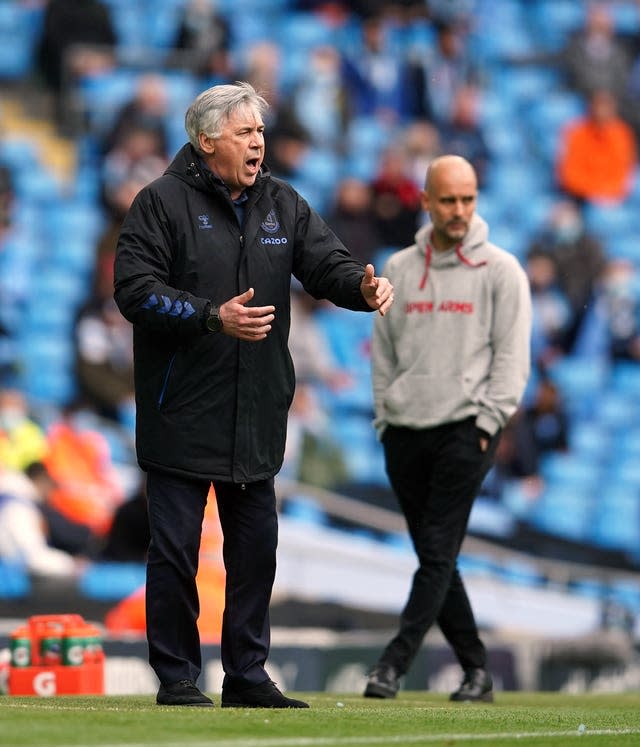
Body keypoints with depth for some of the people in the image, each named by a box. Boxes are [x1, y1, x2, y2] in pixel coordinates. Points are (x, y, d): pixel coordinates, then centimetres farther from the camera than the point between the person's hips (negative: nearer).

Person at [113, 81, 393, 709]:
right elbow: (134, 290, -12)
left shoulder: (281, 204, 11)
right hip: (181, 413, -5)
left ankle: (247, 675, 18)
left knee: (256, 545, 9)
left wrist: (362, 286, -18)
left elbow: (326, 263, 4)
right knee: (175, 546, -2)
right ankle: (176, 677, 7)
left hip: (257, 415, 5)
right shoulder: (163, 203, -6)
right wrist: (214, 318, -21)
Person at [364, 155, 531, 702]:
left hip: (465, 430, -4)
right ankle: (477, 669, 13)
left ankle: (394, 664, -16)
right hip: (404, 432, 5)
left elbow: (512, 354, -2)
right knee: (433, 558, 5)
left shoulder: (500, 270, 0)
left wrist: (488, 420, -10)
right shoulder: (398, 269, 12)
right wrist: (385, 418, 8)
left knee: (439, 552, -12)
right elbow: (383, 352, 16)